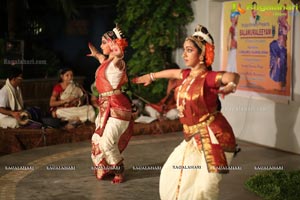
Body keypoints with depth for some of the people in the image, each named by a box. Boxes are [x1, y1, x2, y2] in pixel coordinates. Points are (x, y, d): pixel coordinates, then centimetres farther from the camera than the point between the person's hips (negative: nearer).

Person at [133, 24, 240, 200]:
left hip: (212, 138, -9)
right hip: (194, 138, 9)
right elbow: (172, 73, 28)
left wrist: (230, 86, -58)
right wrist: (151, 76, 43)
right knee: (172, 174, 19)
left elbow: (234, 76, -36)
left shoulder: (208, 78, -18)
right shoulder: (188, 75, 6)